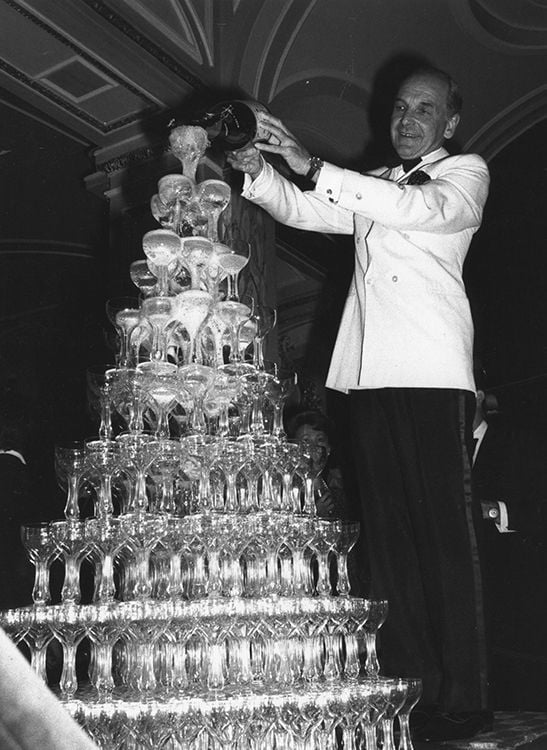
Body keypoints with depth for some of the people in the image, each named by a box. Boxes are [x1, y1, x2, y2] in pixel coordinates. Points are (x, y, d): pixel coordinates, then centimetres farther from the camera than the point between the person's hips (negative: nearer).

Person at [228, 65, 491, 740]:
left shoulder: (466, 173, 12)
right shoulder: (371, 186, 29)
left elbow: (421, 209, -8)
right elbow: (305, 212, 18)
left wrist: (313, 167, -14)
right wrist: (259, 174, -2)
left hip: (432, 373, -5)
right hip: (368, 374, 5)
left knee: (445, 530, -8)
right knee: (387, 533, 3)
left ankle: (462, 701, -3)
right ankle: (404, 685, 9)